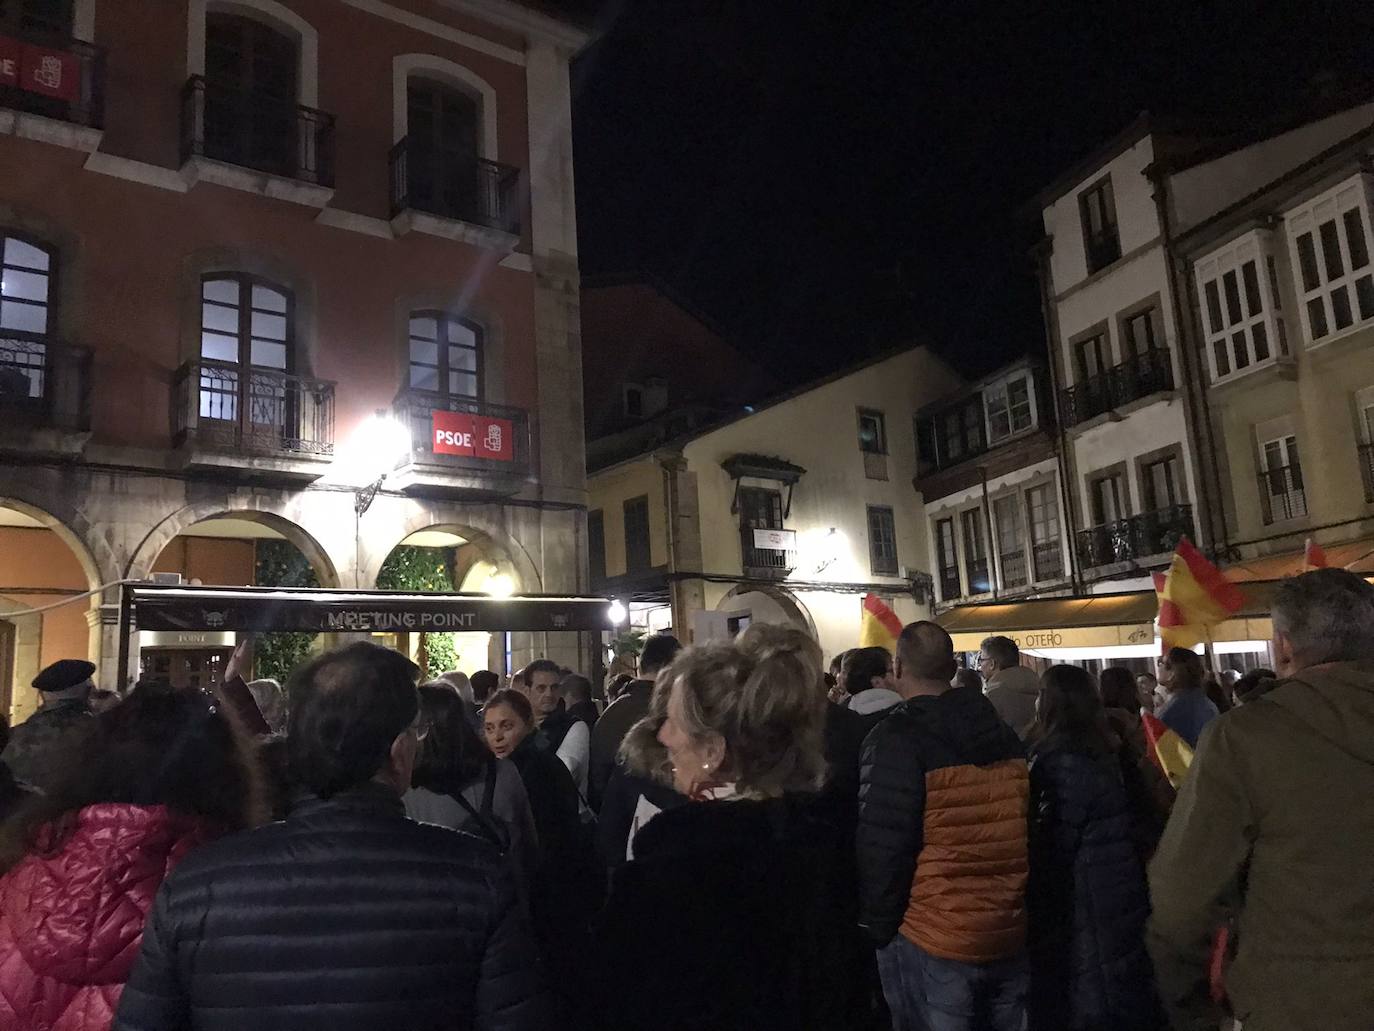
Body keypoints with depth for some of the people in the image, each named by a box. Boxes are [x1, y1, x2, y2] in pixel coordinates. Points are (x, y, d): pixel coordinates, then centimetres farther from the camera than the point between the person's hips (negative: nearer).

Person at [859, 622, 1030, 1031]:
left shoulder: (896, 739, -15)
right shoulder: (1004, 731, 5)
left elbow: (881, 849, -17)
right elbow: (1025, 832, 11)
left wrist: (878, 928, -5)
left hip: (934, 943, -6)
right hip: (1013, 936, 6)